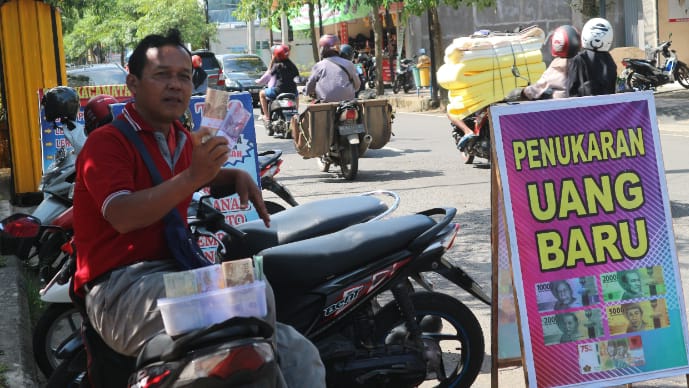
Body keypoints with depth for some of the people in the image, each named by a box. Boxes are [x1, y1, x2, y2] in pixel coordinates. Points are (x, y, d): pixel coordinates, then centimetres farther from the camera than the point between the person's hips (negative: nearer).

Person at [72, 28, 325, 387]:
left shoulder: (183, 139, 20)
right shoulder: (107, 142, -4)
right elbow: (122, 217, -21)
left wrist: (237, 176, 24)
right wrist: (193, 175, -29)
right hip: (121, 288, -8)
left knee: (301, 358, -7)